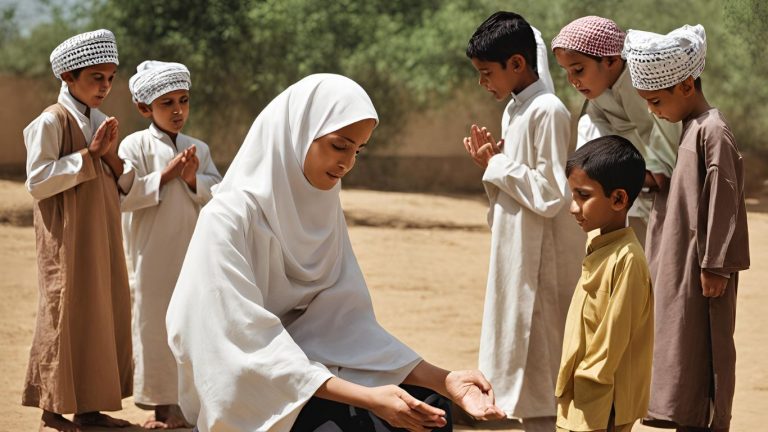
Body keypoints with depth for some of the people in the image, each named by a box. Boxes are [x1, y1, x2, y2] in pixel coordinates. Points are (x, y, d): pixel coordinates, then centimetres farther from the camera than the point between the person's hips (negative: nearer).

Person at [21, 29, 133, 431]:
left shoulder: (100, 121, 11)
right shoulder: (51, 122, -11)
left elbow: (125, 184, 12)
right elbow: (37, 181, -18)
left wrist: (109, 154, -7)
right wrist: (88, 154, -17)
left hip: (102, 238, 8)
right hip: (67, 239, -7)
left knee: (103, 315, 8)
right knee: (65, 317, -4)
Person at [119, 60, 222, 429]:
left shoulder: (199, 149, 8)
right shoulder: (135, 145, -3)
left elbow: (218, 196, 3)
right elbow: (123, 197, -12)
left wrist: (193, 179, -13)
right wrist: (166, 176, -14)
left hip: (194, 255, 3)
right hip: (154, 257, -3)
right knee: (156, 326, 0)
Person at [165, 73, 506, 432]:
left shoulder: (322, 211, 2)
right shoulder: (228, 219, -20)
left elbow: (347, 322, -2)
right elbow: (252, 348, -25)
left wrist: (444, 381, -15)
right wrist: (367, 397, -32)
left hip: (305, 371, 7)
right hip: (240, 395, -7)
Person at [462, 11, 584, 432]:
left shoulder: (547, 111, -15)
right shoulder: (513, 110, 12)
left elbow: (550, 195, -20)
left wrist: (499, 165, -11)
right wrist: (491, 165, 1)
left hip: (541, 263, -9)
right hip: (516, 256, 9)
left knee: (540, 376, -5)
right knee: (524, 369, 13)